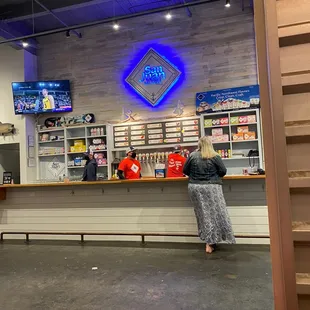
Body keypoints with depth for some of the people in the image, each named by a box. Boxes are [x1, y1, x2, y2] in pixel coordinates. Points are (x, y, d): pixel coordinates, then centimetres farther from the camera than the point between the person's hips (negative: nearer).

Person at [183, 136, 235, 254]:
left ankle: (209, 241, 19)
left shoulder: (192, 156, 0)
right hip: (211, 188, -2)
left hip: (195, 187, 3)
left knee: (203, 214, 11)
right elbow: (223, 171, -2)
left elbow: (185, 171, 6)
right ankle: (210, 243, 10)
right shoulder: (215, 156, -5)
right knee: (214, 213, 6)